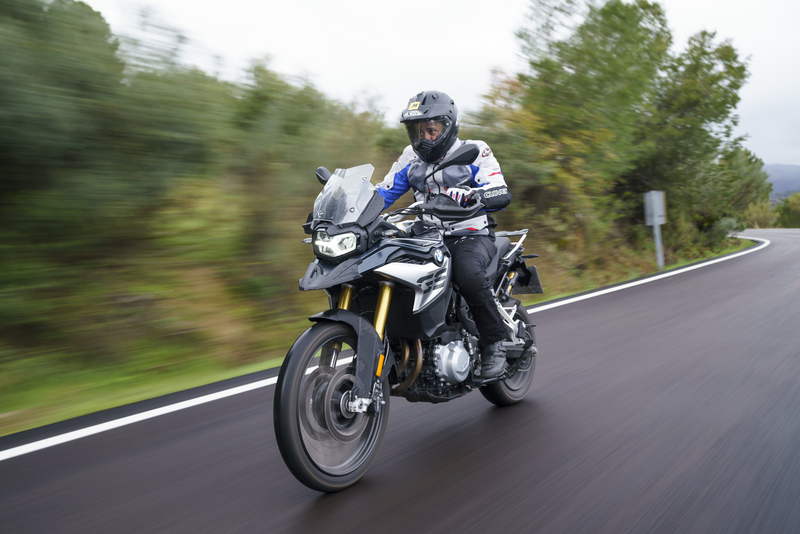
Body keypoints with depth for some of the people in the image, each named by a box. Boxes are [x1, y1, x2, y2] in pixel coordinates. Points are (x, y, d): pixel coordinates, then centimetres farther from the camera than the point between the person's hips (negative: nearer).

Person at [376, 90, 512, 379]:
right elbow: (383, 193, 12)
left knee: (468, 272, -38)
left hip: (473, 237, -4)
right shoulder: (410, 159, 14)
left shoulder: (474, 152, 0)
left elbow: (501, 194, -14)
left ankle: (495, 342, -17)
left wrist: (468, 195, -36)